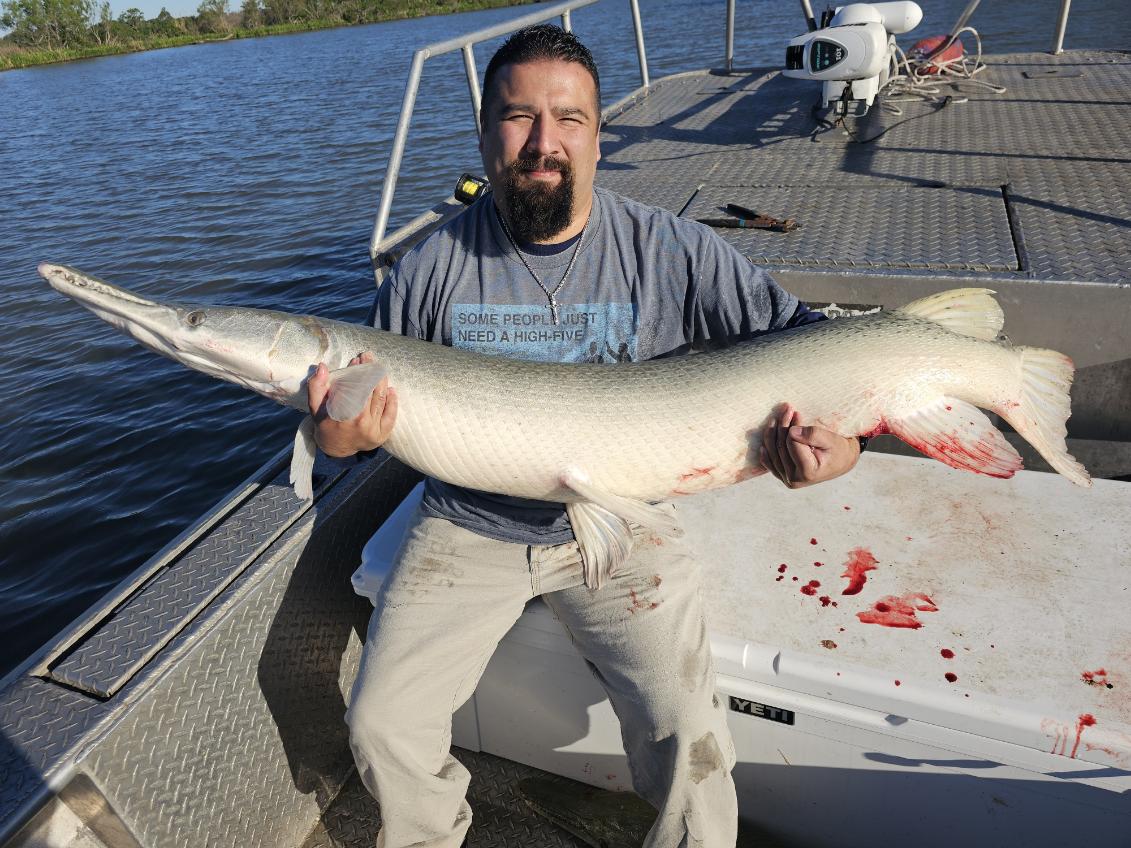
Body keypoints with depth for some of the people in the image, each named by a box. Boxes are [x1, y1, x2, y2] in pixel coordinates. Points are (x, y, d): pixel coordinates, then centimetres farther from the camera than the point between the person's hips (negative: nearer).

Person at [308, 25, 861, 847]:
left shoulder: (674, 252, -8)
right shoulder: (433, 266, -5)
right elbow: (371, 396, 4)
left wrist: (839, 435, -25)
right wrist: (340, 438, -20)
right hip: (467, 529, 2)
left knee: (690, 740, -13)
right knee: (381, 724, -4)